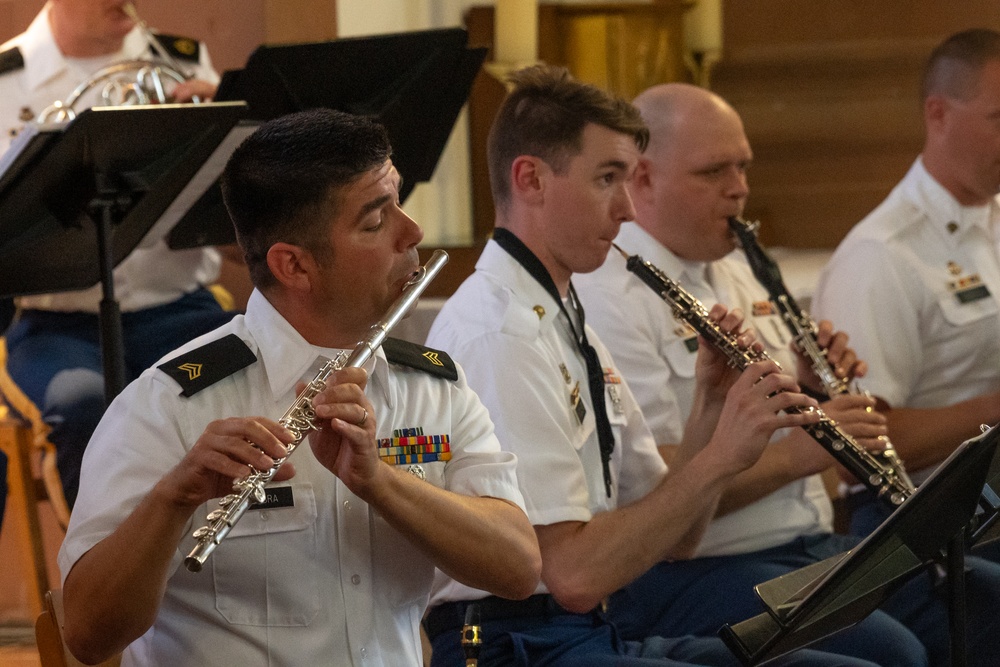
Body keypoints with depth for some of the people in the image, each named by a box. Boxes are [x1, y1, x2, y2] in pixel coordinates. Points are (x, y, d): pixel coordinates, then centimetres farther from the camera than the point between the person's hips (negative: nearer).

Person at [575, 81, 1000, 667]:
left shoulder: (737, 271, 17)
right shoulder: (608, 300, -13)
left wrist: (818, 387, 3)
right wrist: (797, 454, -24)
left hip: (816, 547, 9)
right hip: (689, 574, -9)